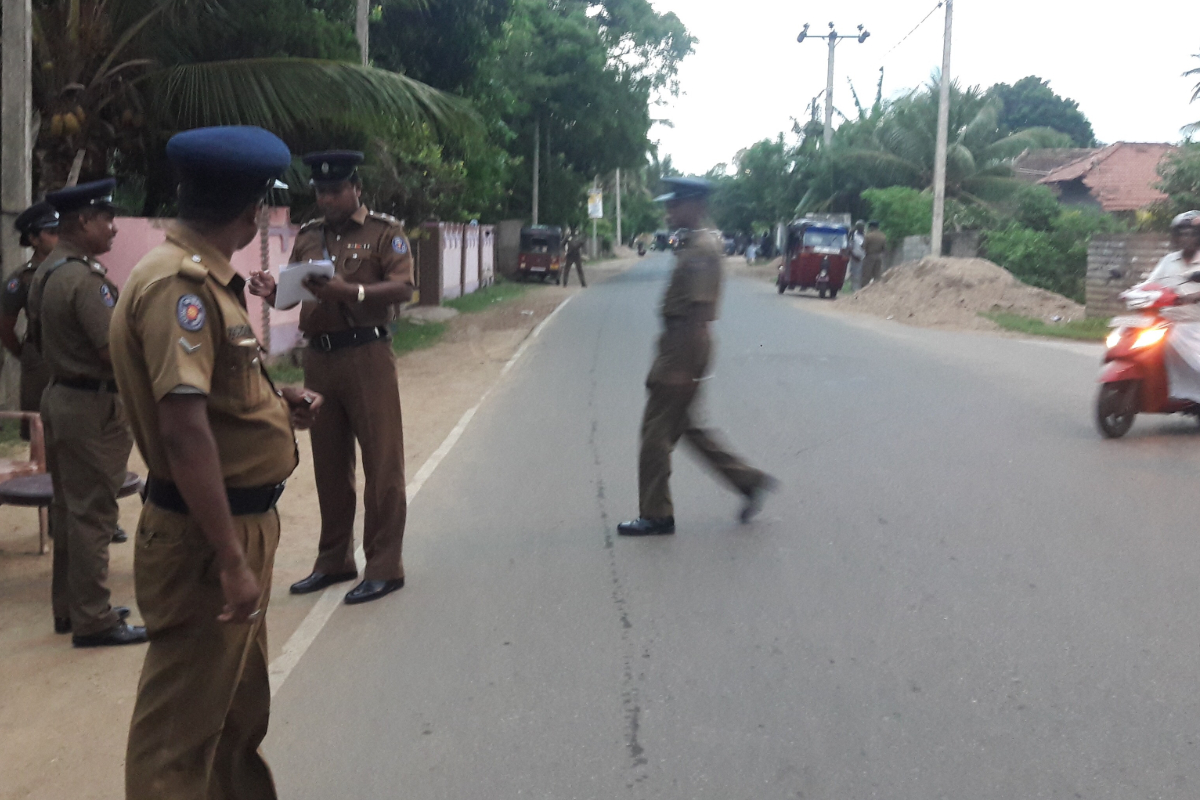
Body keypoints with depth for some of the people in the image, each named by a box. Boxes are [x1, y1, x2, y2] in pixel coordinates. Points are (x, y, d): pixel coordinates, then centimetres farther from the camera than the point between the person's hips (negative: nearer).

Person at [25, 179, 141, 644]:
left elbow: (37, 338, 19)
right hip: (92, 406, -10)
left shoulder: (45, 271, 10)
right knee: (93, 513, -3)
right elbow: (116, 351, -24)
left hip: (60, 396, 10)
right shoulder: (85, 278, -20)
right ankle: (94, 621, 3)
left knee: (68, 508, 16)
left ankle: (68, 607, 26)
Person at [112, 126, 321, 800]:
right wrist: (231, 561, -29)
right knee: (182, 729, 3)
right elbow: (183, 428, -29)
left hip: (240, 522, 10)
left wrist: (276, 403, 14)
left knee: (243, 707, 25)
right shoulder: (179, 285, -21)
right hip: (205, 538, -10)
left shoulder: (204, 278, 10)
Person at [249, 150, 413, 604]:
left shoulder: (383, 232, -1)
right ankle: (334, 560, 24)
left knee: (381, 463, -3)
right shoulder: (308, 238, 15)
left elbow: (403, 288, -14)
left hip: (366, 357, -6)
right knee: (329, 464, 12)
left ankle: (384, 567, 4)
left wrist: (352, 291, -29)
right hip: (318, 358, 6)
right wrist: (273, 291, -9)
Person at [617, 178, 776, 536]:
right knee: (687, 426, 17)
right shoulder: (696, 245, 14)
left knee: (657, 431, -2)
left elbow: (698, 313, -22)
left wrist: (680, 368, -22)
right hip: (679, 344, 10)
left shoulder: (701, 251, -17)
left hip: (684, 348, -10)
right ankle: (749, 481, 22)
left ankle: (656, 515, 9)